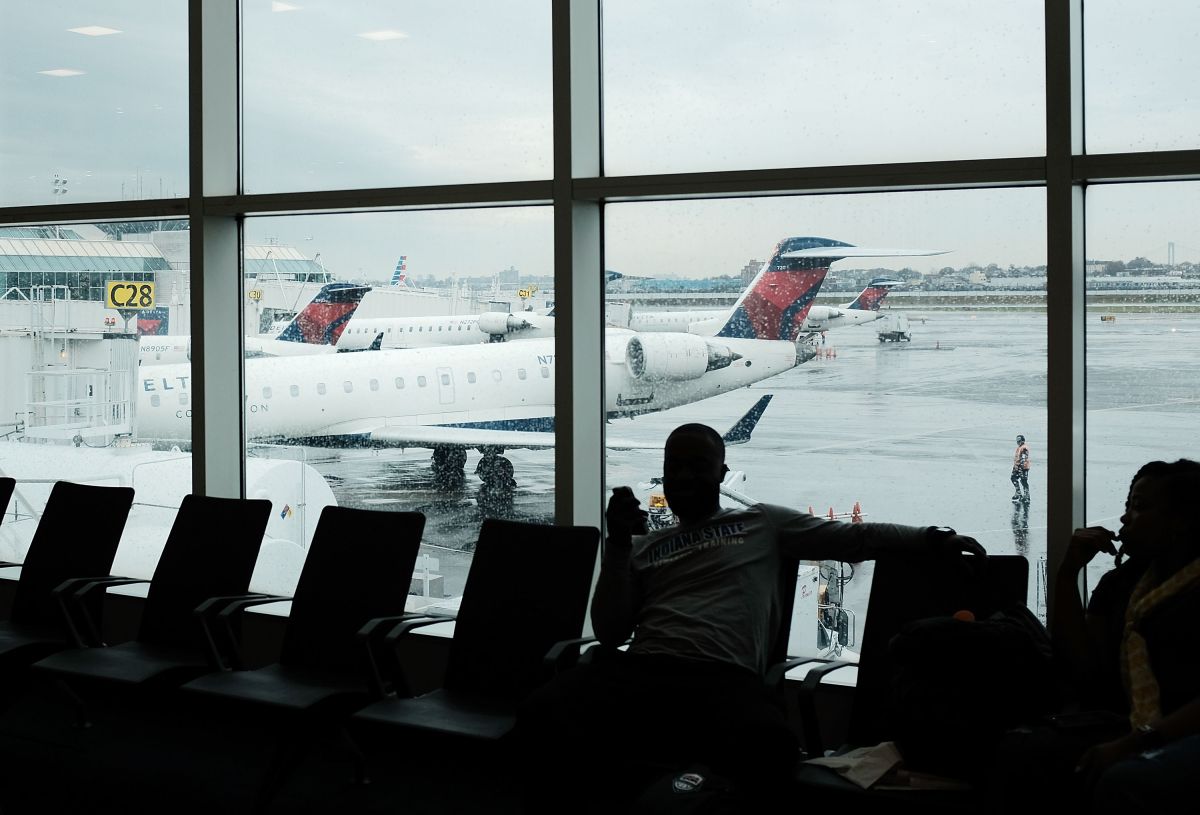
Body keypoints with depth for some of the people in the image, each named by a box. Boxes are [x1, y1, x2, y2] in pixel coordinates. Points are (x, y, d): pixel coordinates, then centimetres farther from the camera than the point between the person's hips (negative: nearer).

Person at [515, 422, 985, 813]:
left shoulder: (764, 523, 26)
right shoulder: (642, 547, 28)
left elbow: (853, 537, 19)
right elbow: (610, 634, 17)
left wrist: (931, 539, 7)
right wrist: (617, 543, 7)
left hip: (724, 676, -2)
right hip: (637, 668, 2)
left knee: (770, 746, -41)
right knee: (543, 719, -34)